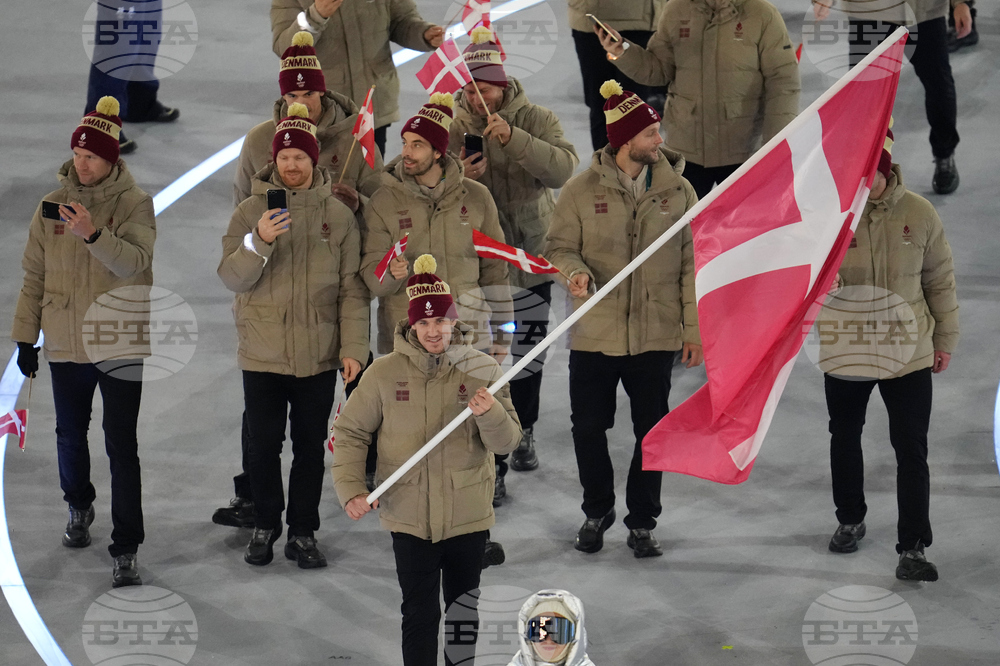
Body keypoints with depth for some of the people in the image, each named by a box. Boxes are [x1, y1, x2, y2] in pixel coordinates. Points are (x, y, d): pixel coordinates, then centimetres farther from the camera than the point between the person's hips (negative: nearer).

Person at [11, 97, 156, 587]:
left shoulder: (134, 203, -7)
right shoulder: (53, 204, 4)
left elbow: (135, 262, -23)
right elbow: (34, 276, 9)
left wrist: (93, 233, -39)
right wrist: (25, 335, 7)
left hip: (120, 344, -4)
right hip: (65, 344, 4)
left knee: (122, 447, -5)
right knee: (70, 434, 19)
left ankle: (126, 549, -3)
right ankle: (79, 507, 45)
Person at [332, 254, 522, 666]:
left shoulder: (481, 369, -4)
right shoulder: (385, 372, -5)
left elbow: (507, 442, -9)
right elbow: (350, 432, 2)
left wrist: (490, 413, -30)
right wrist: (351, 489, -9)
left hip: (468, 518, 1)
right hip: (409, 519, -1)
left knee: (465, 615, 13)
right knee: (420, 616, 2)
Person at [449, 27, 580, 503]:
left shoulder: (535, 120, -7)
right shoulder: (450, 127, -6)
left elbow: (562, 169, -23)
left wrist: (513, 138, -34)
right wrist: (460, 178, -25)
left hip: (530, 259, 2)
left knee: (527, 356, 18)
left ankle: (522, 433, 44)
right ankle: (491, 467, -2)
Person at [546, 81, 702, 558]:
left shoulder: (677, 190, -1)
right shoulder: (582, 190, -5)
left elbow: (691, 264, 2)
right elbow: (560, 246, 2)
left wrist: (694, 327, 0)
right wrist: (575, 272, -21)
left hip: (656, 335, 1)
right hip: (594, 334, 0)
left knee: (652, 431, 7)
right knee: (588, 427, 9)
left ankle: (642, 522, 23)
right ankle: (598, 510, 32)